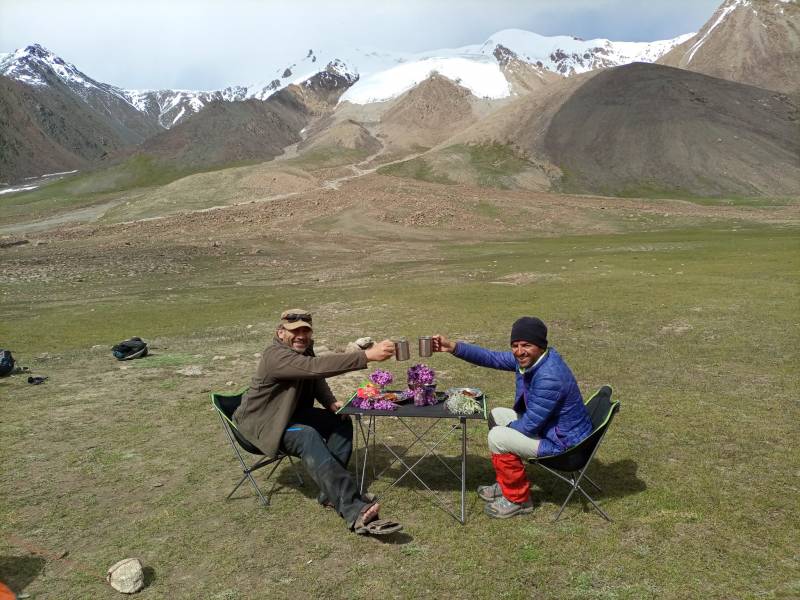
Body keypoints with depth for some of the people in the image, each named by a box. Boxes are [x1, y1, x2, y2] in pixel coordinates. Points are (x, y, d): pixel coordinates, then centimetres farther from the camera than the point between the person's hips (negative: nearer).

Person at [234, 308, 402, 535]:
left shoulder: (304, 350, 2)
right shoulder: (276, 356, -27)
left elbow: (316, 380, 17)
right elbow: (317, 367, -43)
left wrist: (331, 402, -6)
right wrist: (367, 355, -50)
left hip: (292, 413, 9)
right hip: (262, 423, -9)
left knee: (341, 422, -5)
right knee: (308, 437, -34)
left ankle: (332, 492, -10)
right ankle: (355, 512, -45)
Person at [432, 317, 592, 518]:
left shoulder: (550, 377, -33)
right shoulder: (528, 358, -6)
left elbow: (530, 425, -28)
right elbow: (492, 358, 1)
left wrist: (509, 427, -7)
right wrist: (454, 347, -7)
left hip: (563, 442, -10)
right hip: (544, 424, 10)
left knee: (498, 437, -18)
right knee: (497, 415, 15)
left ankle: (518, 499, 2)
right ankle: (505, 485, 25)